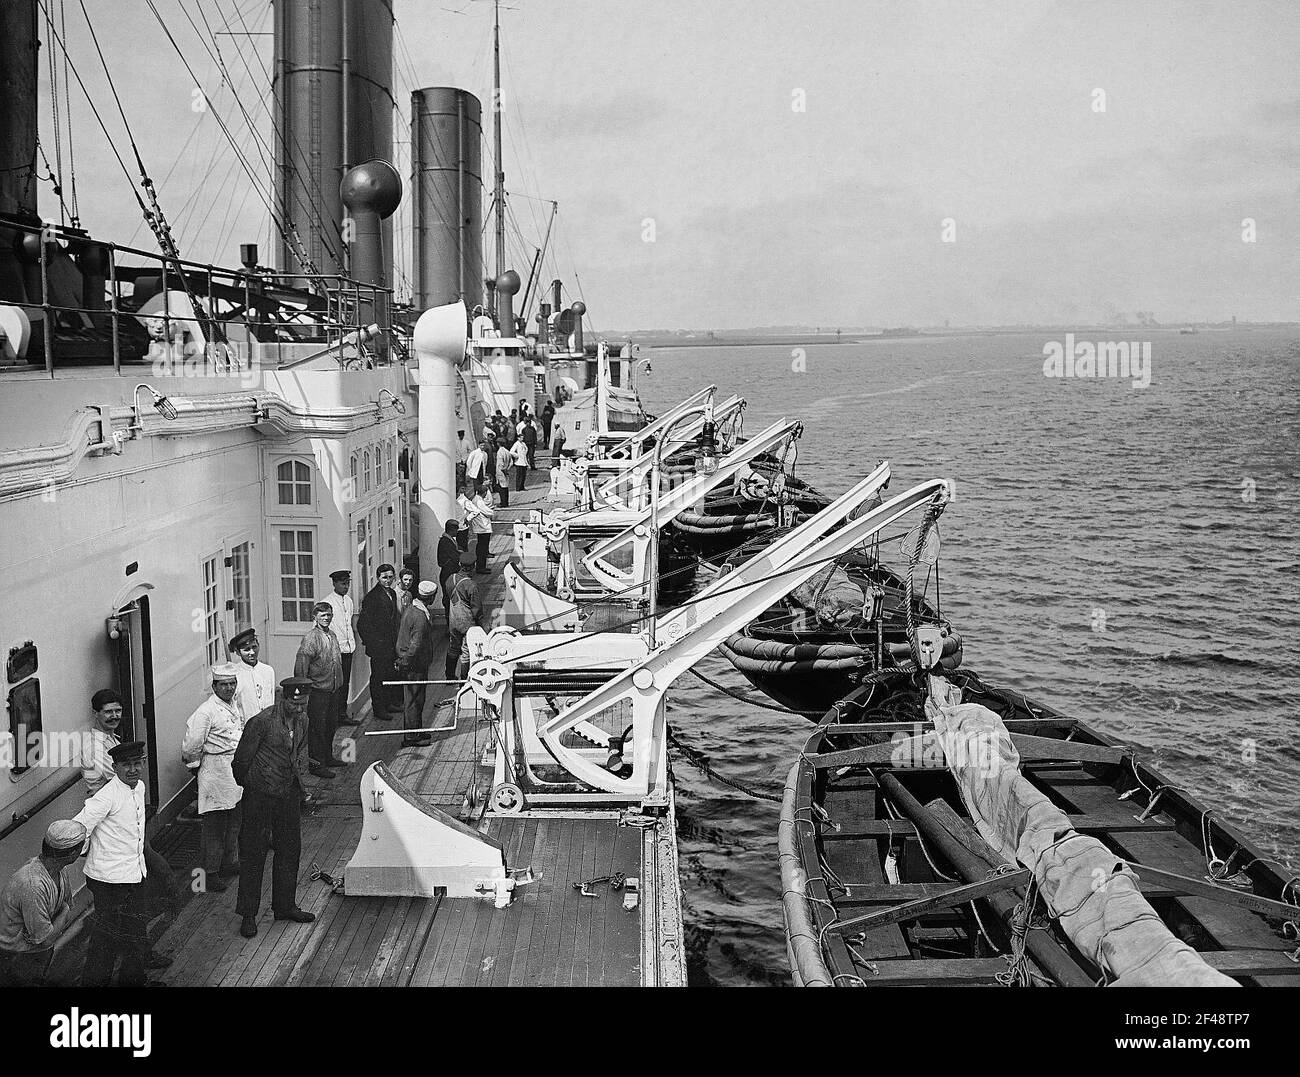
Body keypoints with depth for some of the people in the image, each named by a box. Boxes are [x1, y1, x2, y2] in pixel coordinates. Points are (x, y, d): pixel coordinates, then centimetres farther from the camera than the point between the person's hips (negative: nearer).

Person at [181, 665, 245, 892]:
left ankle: (230, 862, 32)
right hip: (216, 773, -8)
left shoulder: (233, 705, 9)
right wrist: (194, 763, -2)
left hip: (236, 771, 9)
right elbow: (191, 745, -19)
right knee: (214, 826, -1)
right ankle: (210, 873, 7)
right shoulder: (206, 711, -19)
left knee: (234, 822, 18)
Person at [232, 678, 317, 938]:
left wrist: (299, 778, 13)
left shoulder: (302, 720, 3)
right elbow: (242, 759, -10)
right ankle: (248, 915, 11)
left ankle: (285, 906, 29)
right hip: (261, 797, -7)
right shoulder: (261, 722, -19)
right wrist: (247, 783, 4)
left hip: (290, 794, 7)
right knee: (254, 855, 1)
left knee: (290, 851, 14)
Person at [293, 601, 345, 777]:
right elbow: (300, 668, -18)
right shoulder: (310, 639, -17)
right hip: (318, 691, -8)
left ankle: (328, 757, 32)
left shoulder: (332, 636, 9)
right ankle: (316, 764, 7)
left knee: (330, 725, 18)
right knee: (317, 728, 0)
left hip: (333, 689, 8)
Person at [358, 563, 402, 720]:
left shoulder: (392, 593, 10)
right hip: (379, 646, -8)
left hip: (391, 645, 8)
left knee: (390, 675, 16)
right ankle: (378, 709, 10)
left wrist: (395, 641, 15)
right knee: (378, 677, 2)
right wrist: (371, 643, -15)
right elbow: (363, 624, -16)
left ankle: (387, 704, 28)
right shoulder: (372, 597, -16)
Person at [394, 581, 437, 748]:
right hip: (416, 665, -10)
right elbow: (416, 645, -26)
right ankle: (411, 738, 9)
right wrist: (405, 662, -15)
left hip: (409, 661, 10)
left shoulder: (410, 609, 6)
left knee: (414, 699, 19)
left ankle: (416, 732, 30)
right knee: (414, 700, 0)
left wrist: (402, 660, 21)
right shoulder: (421, 617, -25)